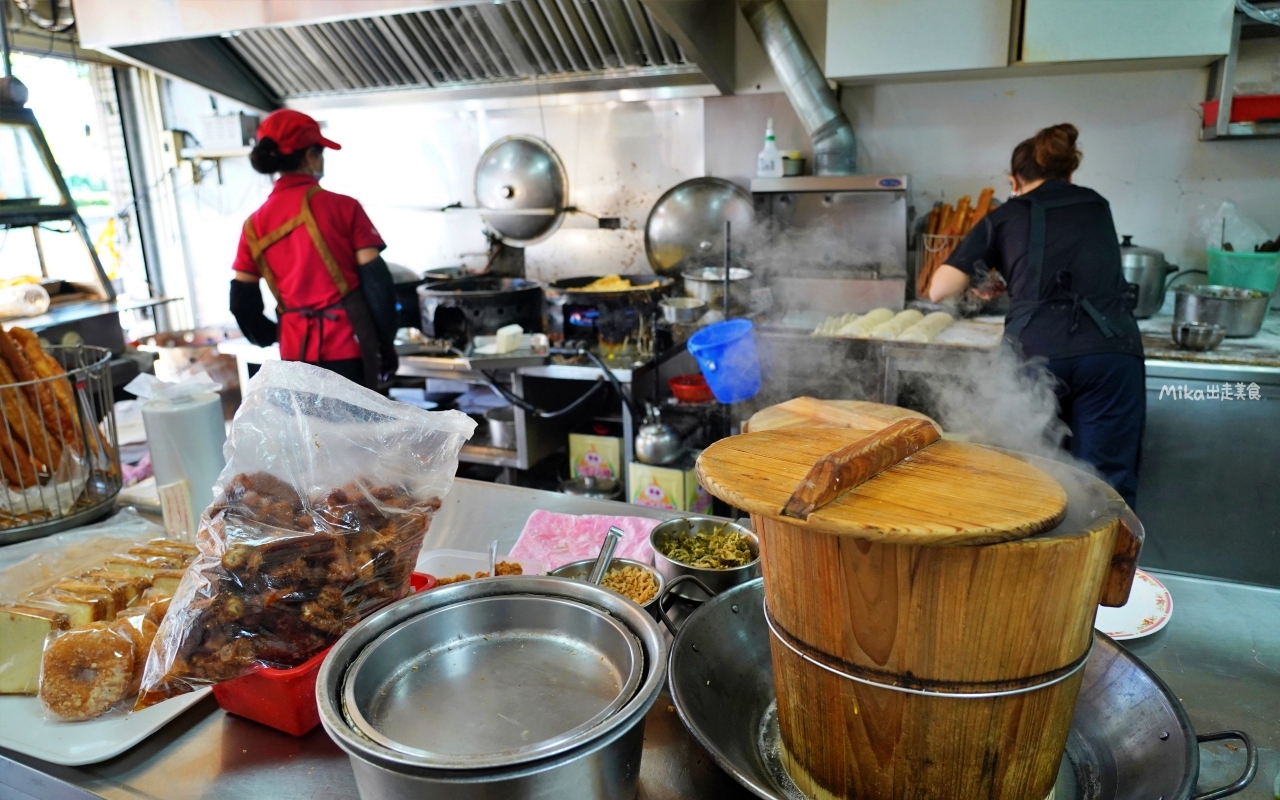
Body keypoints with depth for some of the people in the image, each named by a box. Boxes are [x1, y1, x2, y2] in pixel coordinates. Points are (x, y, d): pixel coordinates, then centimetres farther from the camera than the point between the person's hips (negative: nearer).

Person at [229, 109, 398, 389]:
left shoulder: (255, 224, 5)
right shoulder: (343, 207, -6)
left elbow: (242, 301, 6)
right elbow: (376, 280, -9)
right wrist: (386, 343, 0)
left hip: (297, 354, 4)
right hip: (348, 348, -4)